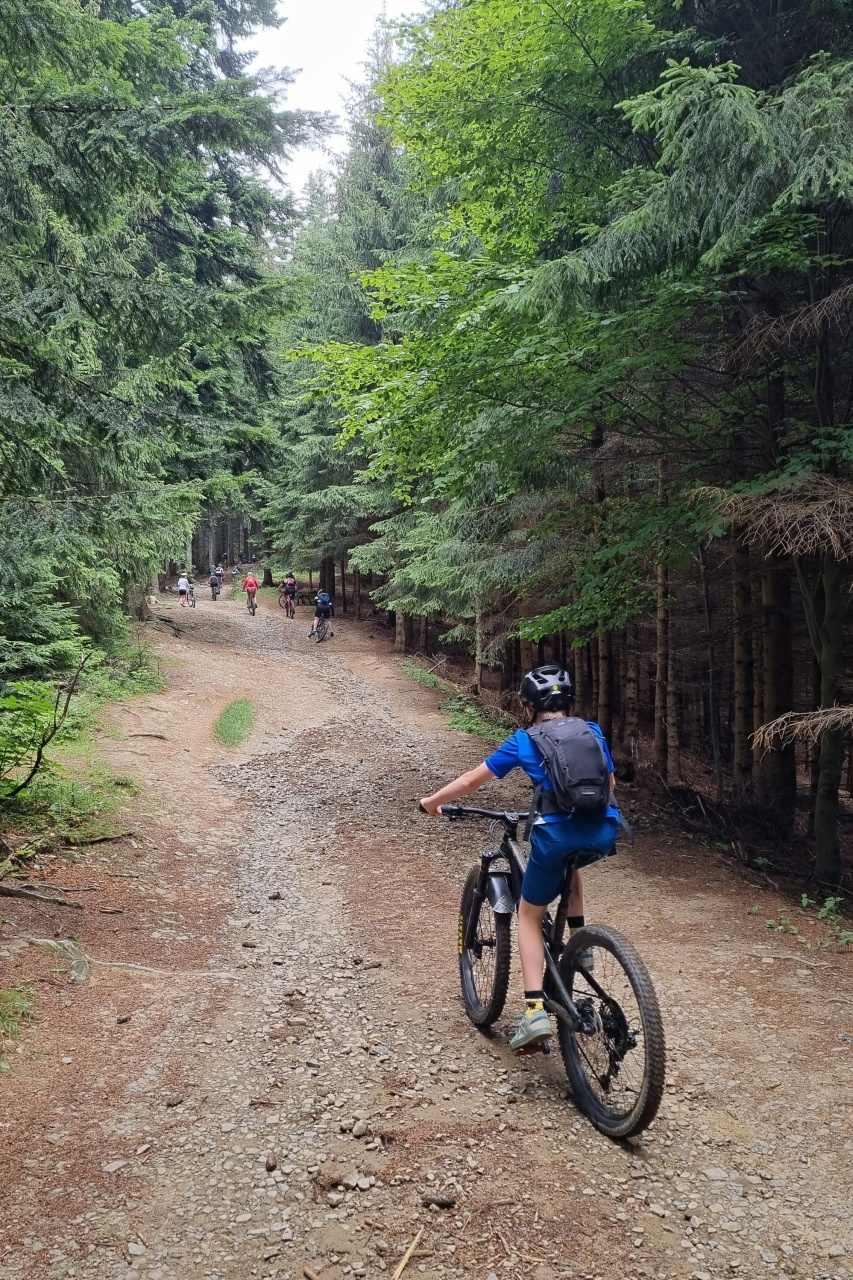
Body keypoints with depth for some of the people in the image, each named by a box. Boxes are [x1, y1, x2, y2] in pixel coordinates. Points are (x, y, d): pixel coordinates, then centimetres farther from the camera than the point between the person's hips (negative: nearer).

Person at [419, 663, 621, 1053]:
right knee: (569, 863, 40)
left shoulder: (524, 741, 10)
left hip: (556, 835, -4)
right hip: (604, 835, 4)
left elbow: (473, 779, 14)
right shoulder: (593, 732, 19)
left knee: (529, 915, 16)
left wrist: (433, 801, 29)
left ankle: (535, 1010, 4)